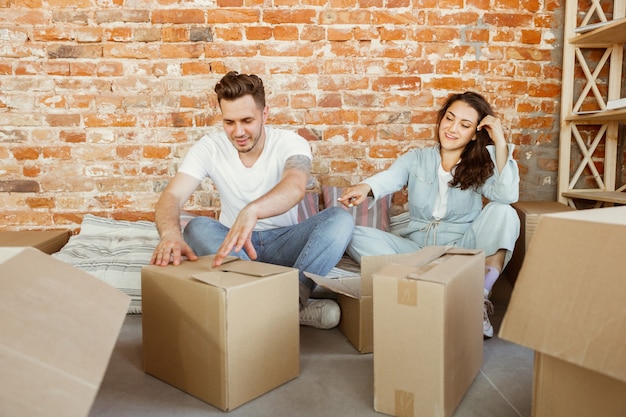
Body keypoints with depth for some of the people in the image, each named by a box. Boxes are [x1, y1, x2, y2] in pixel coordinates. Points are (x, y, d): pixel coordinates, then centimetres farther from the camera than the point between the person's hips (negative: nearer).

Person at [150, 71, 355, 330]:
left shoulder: (290, 143, -14)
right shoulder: (209, 148, -9)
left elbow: (295, 187, -38)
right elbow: (172, 196, -22)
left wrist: (251, 210, -60)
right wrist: (171, 233, -47)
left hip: (283, 241, -1)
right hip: (231, 241, 1)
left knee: (340, 219, -25)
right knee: (197, 228, -32)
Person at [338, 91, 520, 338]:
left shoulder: (480, 166, 5)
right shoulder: (416, 160, 6)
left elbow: (508, 196, -17)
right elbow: (390, 178, -17)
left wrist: (500, 142, -15)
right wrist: (365, 186, -40)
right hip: (416, 250, 1)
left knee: (502, 212, -25)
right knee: (356, 236, -20)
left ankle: (481, 297, -22)